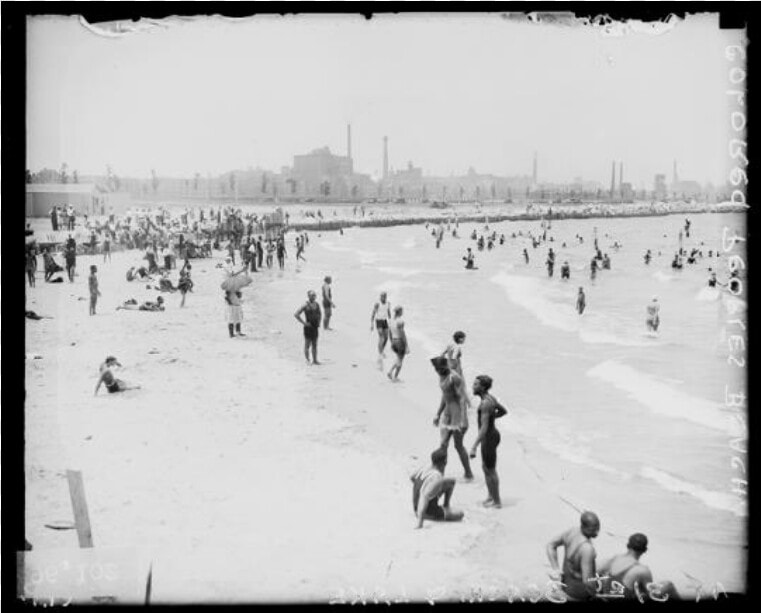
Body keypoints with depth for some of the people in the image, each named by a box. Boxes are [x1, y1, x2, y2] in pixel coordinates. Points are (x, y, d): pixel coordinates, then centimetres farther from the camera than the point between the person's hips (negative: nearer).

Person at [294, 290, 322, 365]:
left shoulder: (316, 304, 7)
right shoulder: (305, 305, -13)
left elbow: (320, 313, 27)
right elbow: (296, 314, -17)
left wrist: (319, 321, 13)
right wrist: (304, 323, -15)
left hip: (315, 327, 6)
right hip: (308, 327, -6)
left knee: (314, 344, 12)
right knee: (307, 344, 1)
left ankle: (315, 360, 18)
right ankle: (307, 360, 9)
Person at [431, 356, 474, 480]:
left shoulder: (454, 378, -20)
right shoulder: (442, 376, 8)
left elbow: (462, 398, -22)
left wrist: (463, 420, -26)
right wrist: (438, 414, 23)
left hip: (458, 412, -8)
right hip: (447, 412, 8)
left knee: (458, 445, 1)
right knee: (443, 444, 1)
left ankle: (468, 473, 17)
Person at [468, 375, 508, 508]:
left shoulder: (485, 404, -28)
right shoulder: (490, 398, 1)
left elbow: (484, 428, -32)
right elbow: (504, 411, 19)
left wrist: (474, 447, -33)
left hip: (488, 439, -10)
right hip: (493, 434, 10)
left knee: (490, 471, 8)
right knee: (485, 467, 25)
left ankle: (497, 501, 24)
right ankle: (491, 496, 40)